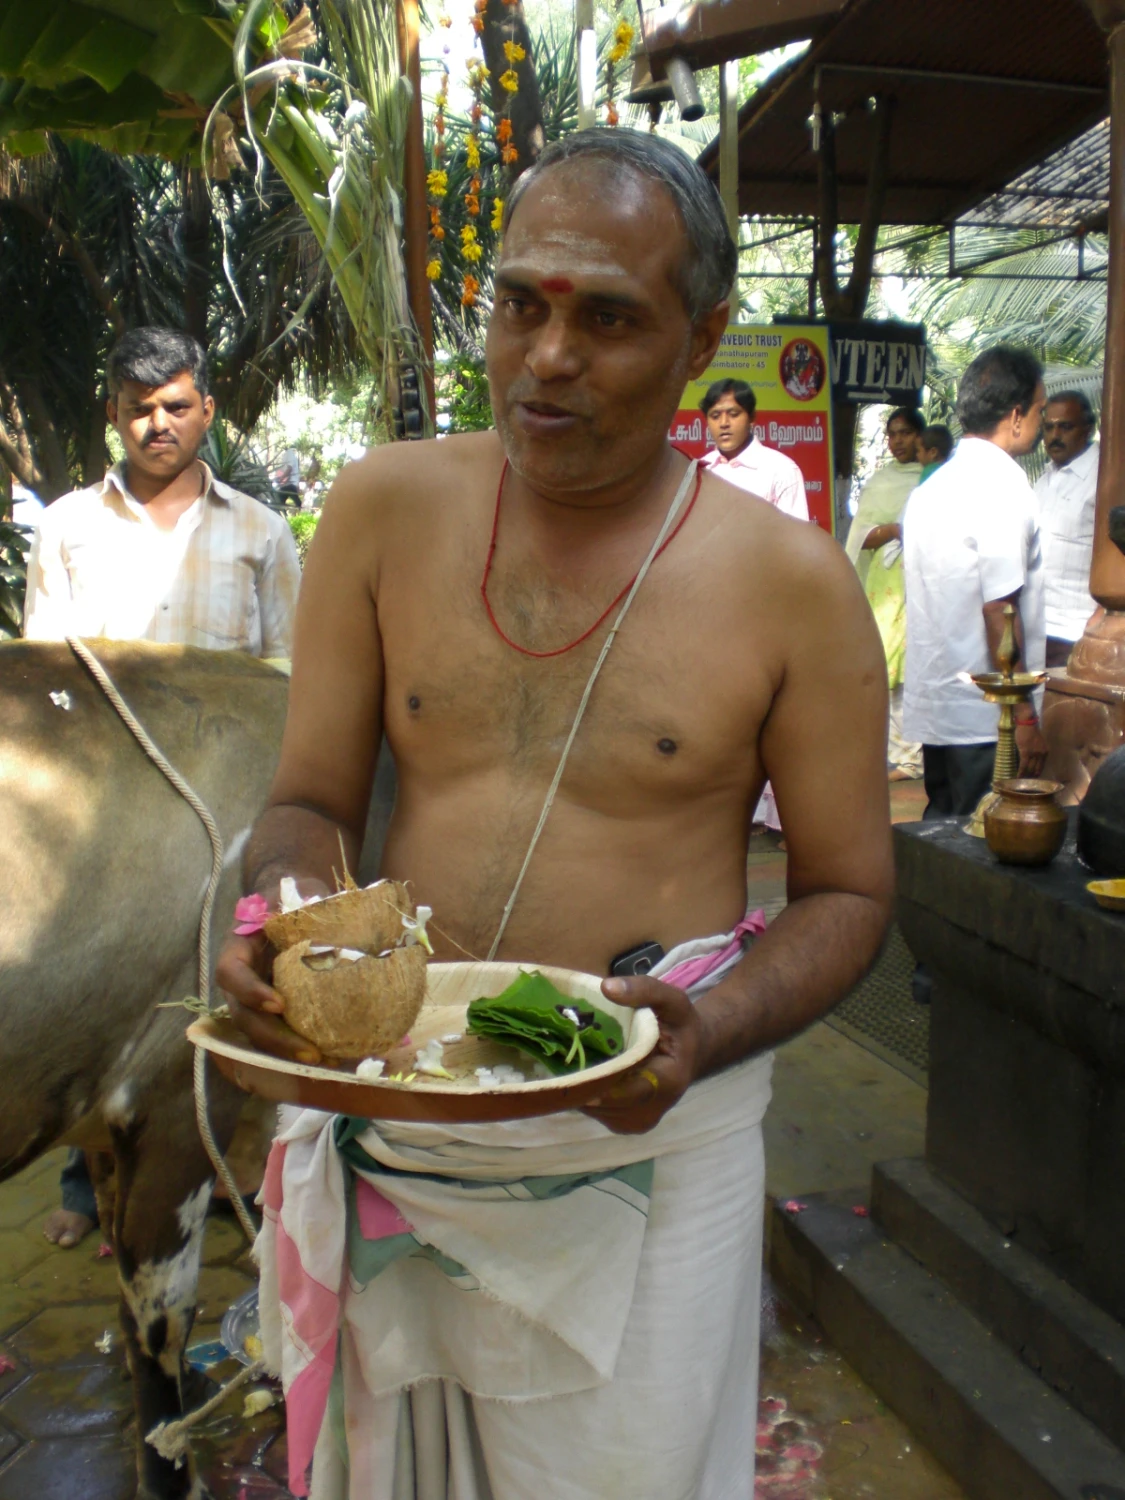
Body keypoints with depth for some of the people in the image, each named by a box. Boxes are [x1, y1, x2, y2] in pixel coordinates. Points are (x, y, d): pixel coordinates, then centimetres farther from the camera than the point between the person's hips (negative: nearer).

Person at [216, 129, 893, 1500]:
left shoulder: (791, 582, -10)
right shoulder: (384, 510, -4)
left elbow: (846, 892, -2)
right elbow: (311, 801, 2)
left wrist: (703, 1035, -20)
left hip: (648, 1140, -2)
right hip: (390, 1119, 3)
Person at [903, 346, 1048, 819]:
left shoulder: (931, 487, 12)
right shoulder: (1002, 482, -13)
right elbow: (998, 611, -17)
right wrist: (1024, 717, -14)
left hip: (934, 707, 8)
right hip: (985, 716, -8)